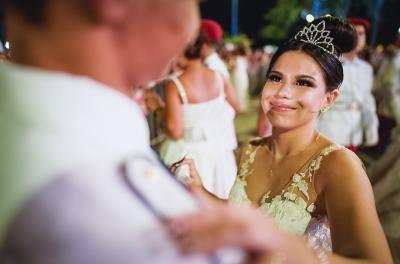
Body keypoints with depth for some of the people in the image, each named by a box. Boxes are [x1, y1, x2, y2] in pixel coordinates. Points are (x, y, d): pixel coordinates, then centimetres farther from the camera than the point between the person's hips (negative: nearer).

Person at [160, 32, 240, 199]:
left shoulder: (175, 86, -21)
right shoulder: (219, 78, -8)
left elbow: (175, 132, -21)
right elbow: (236, 108, 8)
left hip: (190, 155, -4)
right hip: (220, 152, 4)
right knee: (223, 203, 22)